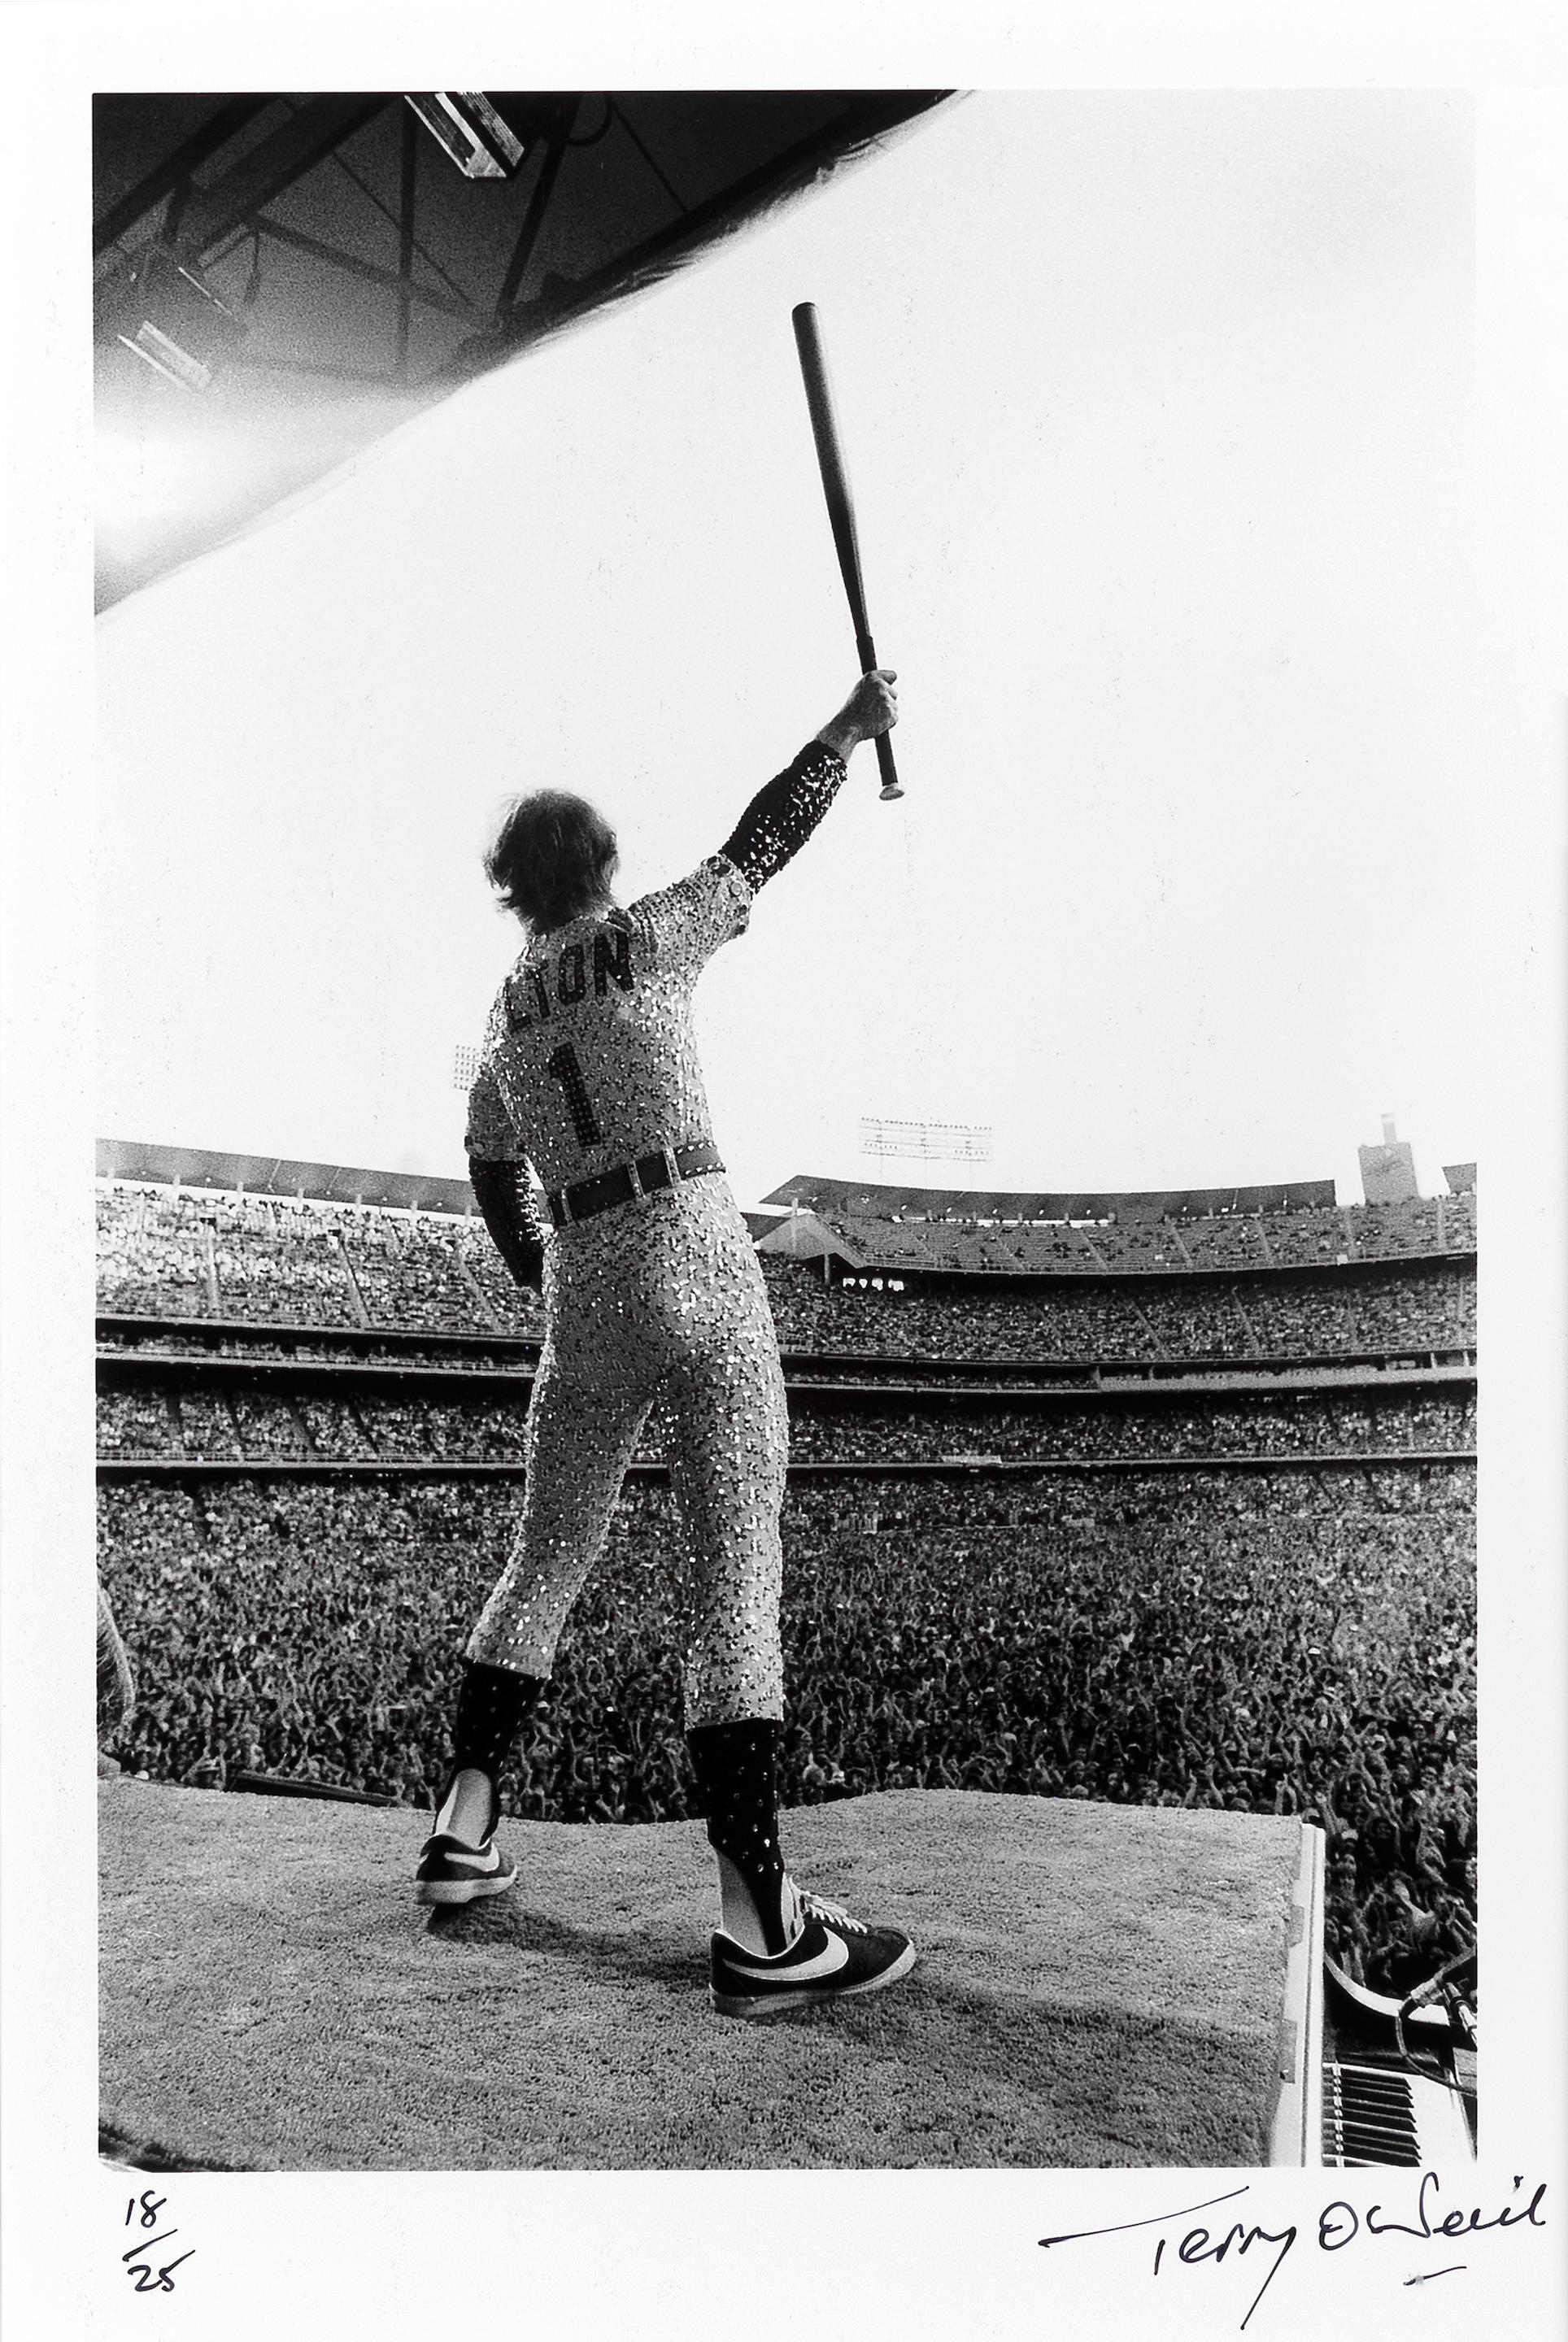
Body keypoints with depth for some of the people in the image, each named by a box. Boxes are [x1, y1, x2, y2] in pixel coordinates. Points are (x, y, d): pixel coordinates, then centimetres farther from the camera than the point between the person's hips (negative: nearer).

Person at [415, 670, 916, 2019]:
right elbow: (767, 838, 10)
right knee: (738, 1575, -9)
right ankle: (759, 1921, -11)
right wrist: (850, 728, 23)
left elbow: (494, 1185, 25)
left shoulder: (504, 1014, 18)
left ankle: (465, 1833, 19)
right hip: (697, 1263, -6)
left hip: (585, 1299, 6)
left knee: (549, 1558, 19)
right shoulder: (650, 939, 3)